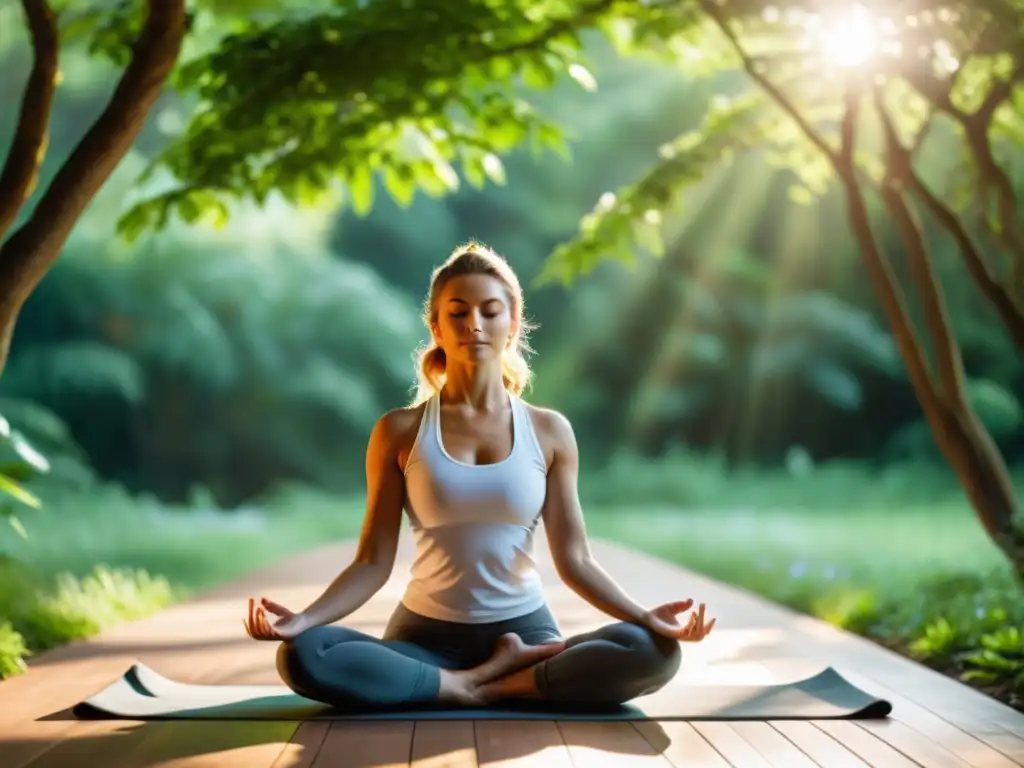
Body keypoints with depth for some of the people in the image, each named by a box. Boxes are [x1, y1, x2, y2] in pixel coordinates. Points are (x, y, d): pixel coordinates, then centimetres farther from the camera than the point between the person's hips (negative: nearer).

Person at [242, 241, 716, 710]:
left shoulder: (549, 431, 3)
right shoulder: (400, 431, 0)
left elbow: (575, 560, 1)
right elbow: (373, 562, -3)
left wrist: (646, 616, -15)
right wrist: (301, 620, -20)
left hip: (525, 632, 0)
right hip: (426, 636, 0)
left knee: (654, 652, -27)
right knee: (302, 656, -30)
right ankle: (503, 676, -22)